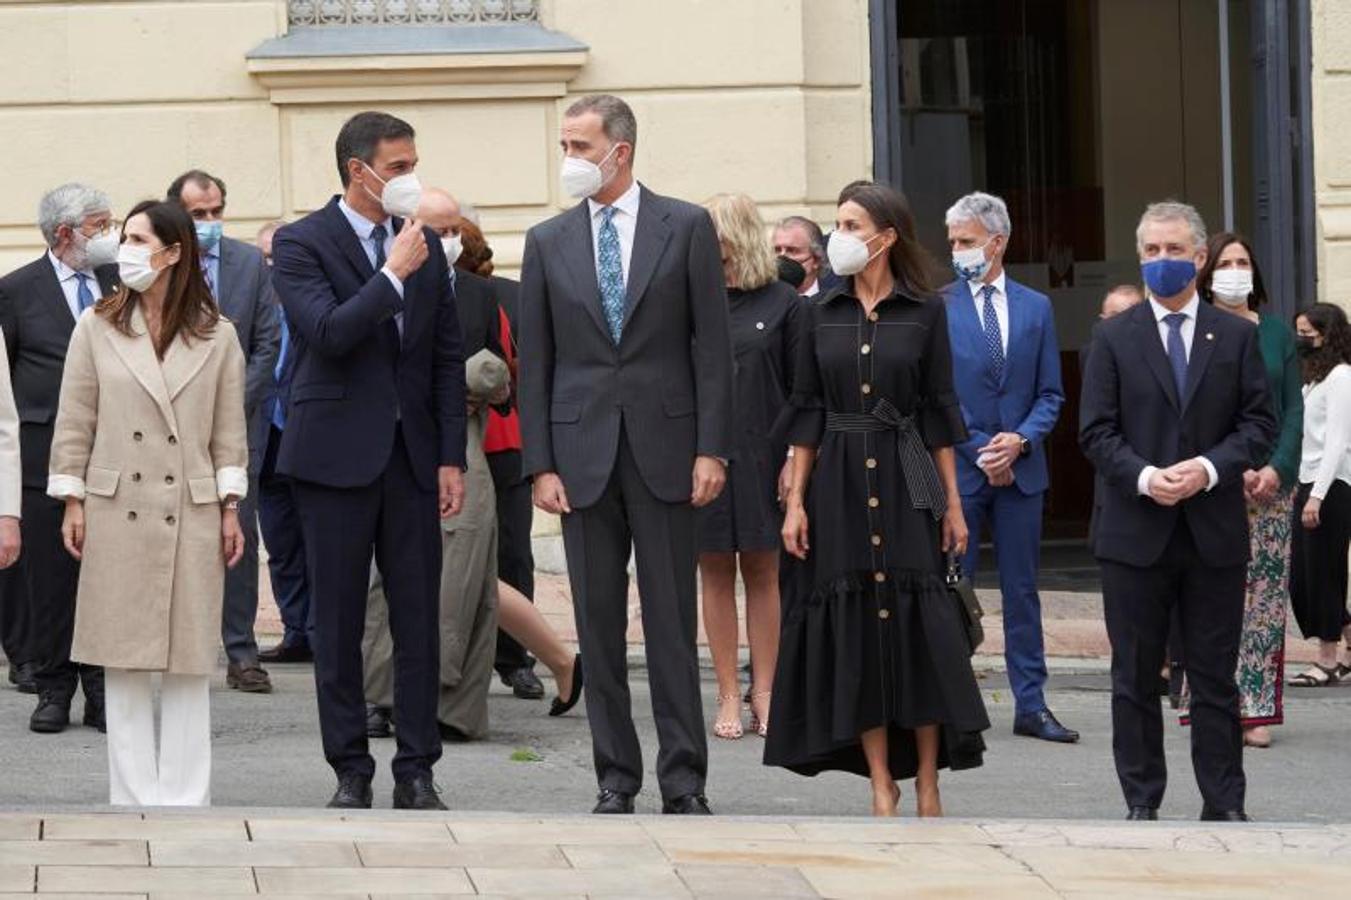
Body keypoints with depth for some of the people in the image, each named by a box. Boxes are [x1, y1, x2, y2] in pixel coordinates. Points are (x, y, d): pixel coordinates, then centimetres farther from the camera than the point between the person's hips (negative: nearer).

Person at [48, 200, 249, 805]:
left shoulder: (216, 336, 5)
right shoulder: (97, 328, 5)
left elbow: (229, 430, 7)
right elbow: (74, 422, 6)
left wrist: (231, 507, 3)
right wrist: (72, 502, 1)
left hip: (192, 515, 0)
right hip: (118, 513, 0)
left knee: (188, 663, 2)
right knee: (125, 664, 1)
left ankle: (186, 798, 7)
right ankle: (136, 799, 6)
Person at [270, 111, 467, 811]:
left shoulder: (424, 245, 10)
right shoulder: (301, 244, -4)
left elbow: (448, 356, 12)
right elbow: (327, 333, -19)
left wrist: (451, 457, 6)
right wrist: (394, 275, -16)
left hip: (411, 455, 4)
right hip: (337, 456, -4)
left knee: (418, 621, 3)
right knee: (339, 625, 2)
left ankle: (416, 773, 8)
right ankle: (350, 773, 9)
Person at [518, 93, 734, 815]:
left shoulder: (686, 228, 2)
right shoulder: (547, 242, 8)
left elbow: (712, 344, 0)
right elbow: (534, 362, 7)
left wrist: (711, 449, -6)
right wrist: (540, 464, -1)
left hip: (664, 450, -2)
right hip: (582, 452, 2)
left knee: (672, 622, -1)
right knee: (598, 628, 4)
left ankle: (683, 783, 2)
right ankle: (615, 779, 10)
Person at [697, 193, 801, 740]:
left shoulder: (782, 304, 2)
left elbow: (801, 388, 2)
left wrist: (795, 456, -7)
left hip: (762, 457, -1)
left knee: (762, 573, 4)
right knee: (716, 575, 3)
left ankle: (763, 694, 8)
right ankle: (729, 698, 7)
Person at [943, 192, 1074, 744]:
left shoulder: (1035, 308, 9)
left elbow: (1050, 394, 9)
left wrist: (1019, 440, -8)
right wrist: (980, 451, -9)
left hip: (1020, 467, 3)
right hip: (956, 466, -3)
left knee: (1022, 589, 6)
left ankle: (1031, 706, 9)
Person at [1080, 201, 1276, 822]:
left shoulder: (1237, 337, 7)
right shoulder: (1114, 339, 6)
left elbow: (1259, 424, 2)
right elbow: (1097, 432, 1)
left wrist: (1209, 468, -14)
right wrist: (1145, 477, -16)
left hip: (1215, 532, 0)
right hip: (1136, 532, 0)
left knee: (1215, 675, 4)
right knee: (1135, 677, 4)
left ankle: (1224, 805, 9)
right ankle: (1142, 803, 10)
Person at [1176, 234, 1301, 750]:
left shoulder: (1277, 335, 10)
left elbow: (1294, 408, 8)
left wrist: (1278, 469, -7)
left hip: (1272, 482, 3)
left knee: (1266, 598, 0)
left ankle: (1256, 710, 2)